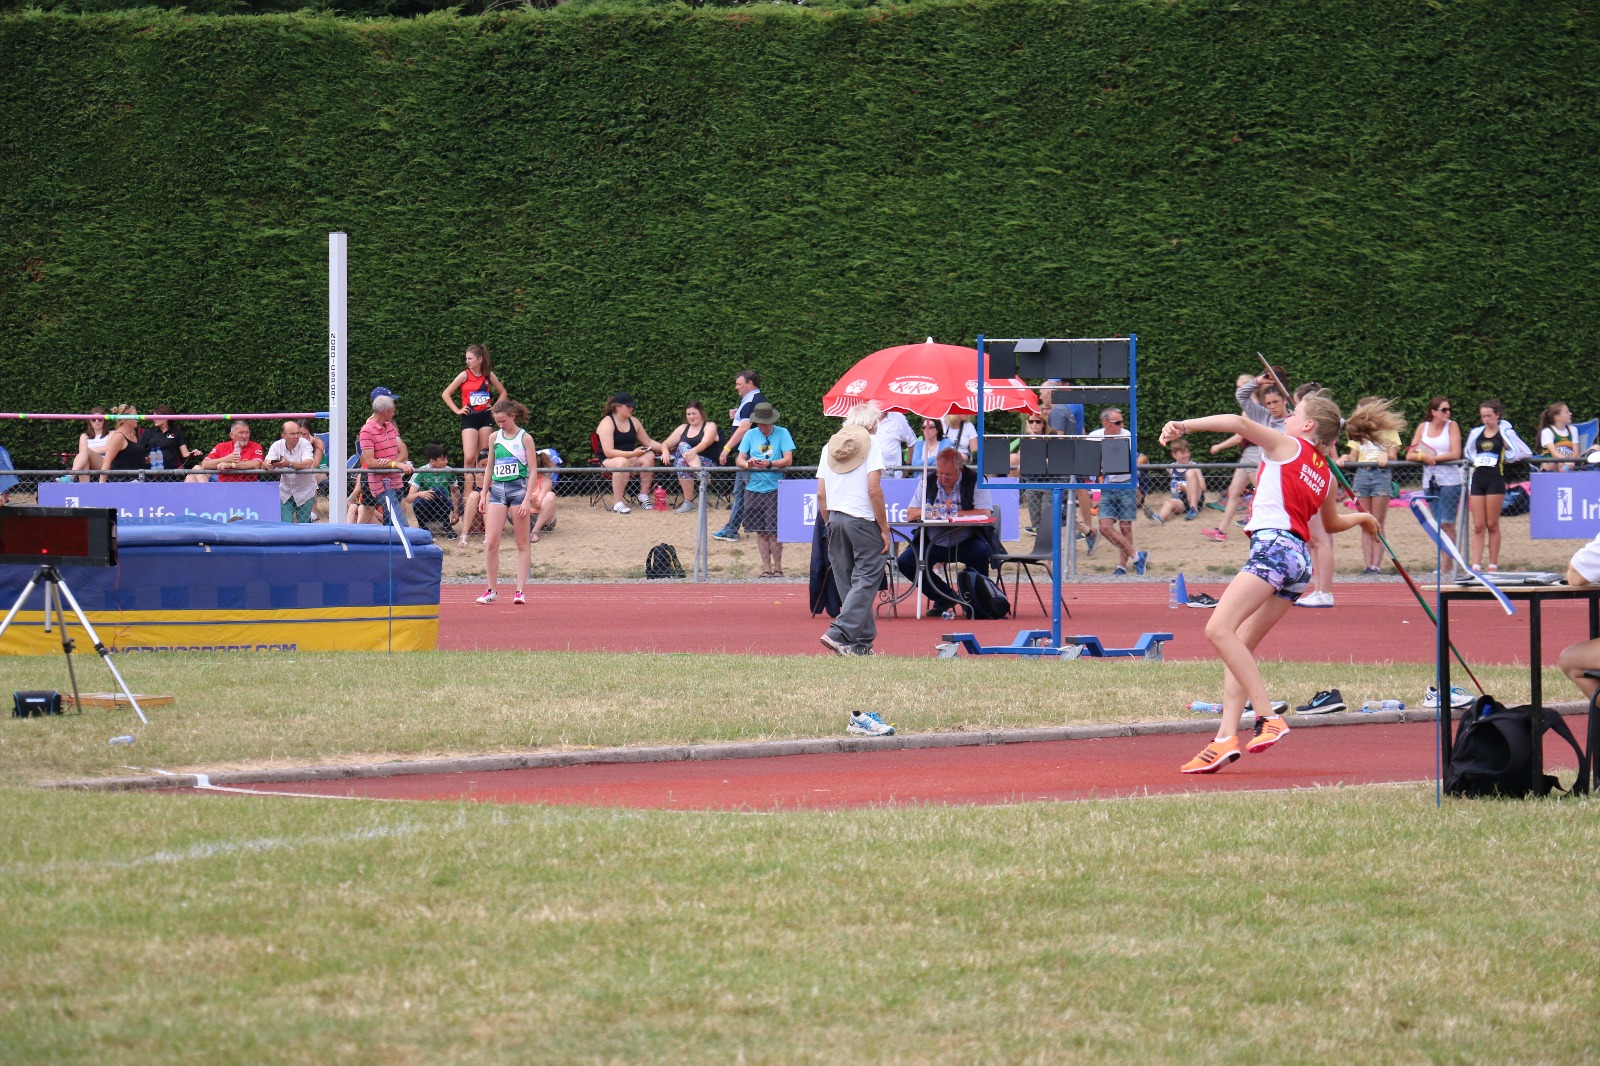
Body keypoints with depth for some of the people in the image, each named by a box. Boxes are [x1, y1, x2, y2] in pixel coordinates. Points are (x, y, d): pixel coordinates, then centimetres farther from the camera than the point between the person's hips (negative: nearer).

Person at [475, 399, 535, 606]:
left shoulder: (525, 438, -2)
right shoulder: (494, 438, 10)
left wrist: (527, 499, -12)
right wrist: (484, 494, 11)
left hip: (518, 488, -4)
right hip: (497, 489, 4)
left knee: (522, 543, 1)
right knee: (491, 542, -5)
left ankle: (520, 590, 3)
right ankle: (491, 590, 3)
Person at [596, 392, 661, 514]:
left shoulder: (633, 421, 9)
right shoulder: (607, 423, -13)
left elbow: (648, 442, 17)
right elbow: (608, 452, -22)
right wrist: (633, 453, -27)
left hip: (630, 457, 6)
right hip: (608, 462, -6)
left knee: (649, 457, -23)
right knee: (623, 462, -41)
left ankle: (644, 497, -17)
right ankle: (617, 503, -39)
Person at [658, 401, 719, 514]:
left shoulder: (710, 426, 8)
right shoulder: (683, 428, 24)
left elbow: (706, 442, -12)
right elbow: (666, 444, 17)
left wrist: (694, 451, -34)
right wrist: (665, 451, -9)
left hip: (707, 463, -4)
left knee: (683, 446, -31)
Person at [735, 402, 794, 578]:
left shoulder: (782, 433, -1)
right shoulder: (751, 435, 8)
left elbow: (788, 459, -8)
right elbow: (740, 459, 6)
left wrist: (769, 464, -25)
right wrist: (748, 464, -18)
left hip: (774, 489, -3)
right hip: (754, 489, 3)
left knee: (773, 531, -7)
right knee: (760, 531, 5)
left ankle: (778, 567, 5)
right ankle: (766, 568, 11)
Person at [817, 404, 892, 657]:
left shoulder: (830, 446, 13)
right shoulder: (871, 443, -4)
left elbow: (821, 494, 10)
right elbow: (874, 490, -11)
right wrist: (884, 529, -7)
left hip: (835, 519, 6)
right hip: (863, 520, -6)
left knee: (847, 583, 9)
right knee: (866, 580, -4)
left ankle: (861, 642, 10)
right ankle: (839, 633, -17)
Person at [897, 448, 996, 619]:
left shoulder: (975, 481, -5)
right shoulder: (927, 482, 7)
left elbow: (985, 514, -17)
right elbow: (911, 514, 2)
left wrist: (954, 512, -16)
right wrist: (931, 511, -17)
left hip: (965, 542, -4)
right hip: (933, 544, 4)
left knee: (981, 552, -35)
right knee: (905, 562, -18)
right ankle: (946, 599, -3)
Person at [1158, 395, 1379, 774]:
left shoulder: (1286, 445, 8)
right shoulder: (1325, 472, 27)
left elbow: (1240, 422, -8)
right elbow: (1332, 522, 45)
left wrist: (1184, 426, -7)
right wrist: (1361, 517, 66)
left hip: (1274, 544, -9)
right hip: (1299, 560, 9)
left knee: (1219, 629, -20)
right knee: (1240, 644, 8)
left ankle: (1269, 718, -27)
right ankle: (1226, 737, -4)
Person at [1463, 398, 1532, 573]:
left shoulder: (1505, 432, -1)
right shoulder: (1476, 433, 10)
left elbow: (1526, 452, -2)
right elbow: (1467, 451, 28)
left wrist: (1506, 458, 2)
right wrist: (1475, 460, 11)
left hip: (1495, 479, -4)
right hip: (1477, 479, 4)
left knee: (1492, 525, 0)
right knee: (1478, 526, 0)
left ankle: (1493, 565, 5)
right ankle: (1476, 565, -3)